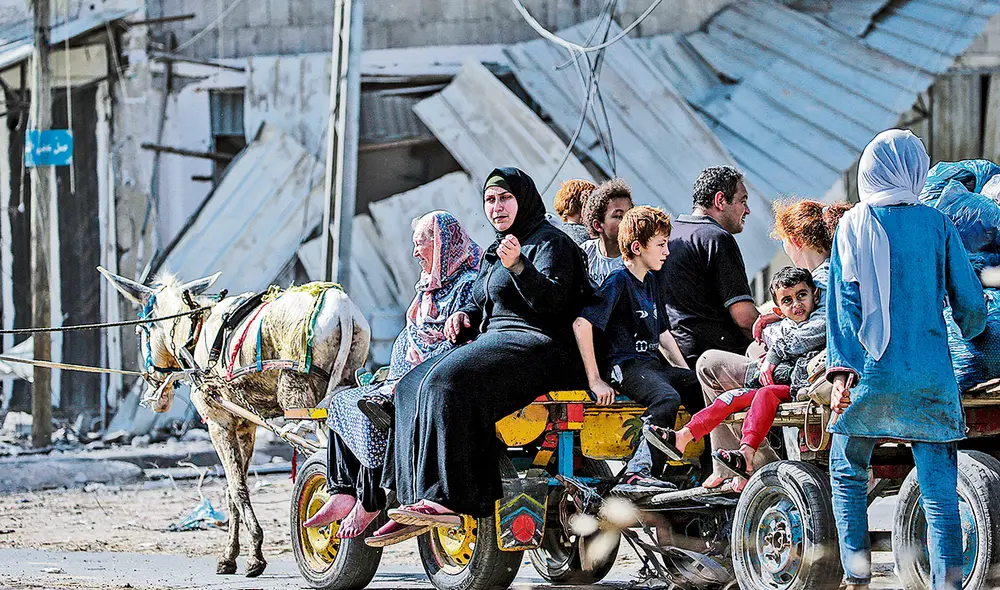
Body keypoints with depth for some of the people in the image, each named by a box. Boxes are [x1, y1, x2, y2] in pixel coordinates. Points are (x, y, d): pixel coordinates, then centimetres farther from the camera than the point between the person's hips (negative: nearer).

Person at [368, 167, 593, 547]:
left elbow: (552, 302, -17)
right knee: (412, 387, -10)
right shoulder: (494, 253, 25)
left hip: (538, 345, -9)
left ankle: (447, 500, -38)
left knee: (449, 382, -31)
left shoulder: (550, 242, -2)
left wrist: (518, 266, -32)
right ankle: (417, 503, -21)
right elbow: (481, 302, 34)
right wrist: (464, 316, 10)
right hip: (495, 342, 9)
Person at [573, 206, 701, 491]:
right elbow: (581, 324, -19)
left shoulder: (649, 281, 19)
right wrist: (595, 381, -20)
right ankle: (638, 473, -38)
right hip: (626, 366, -9)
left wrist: (685, 370, 17)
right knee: (667, 398, -34)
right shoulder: (619, 281, -9)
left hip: (654, 363, 9)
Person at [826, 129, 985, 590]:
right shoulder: (937, 224, 3)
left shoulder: (854, 225, 1)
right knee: (939, 489, 0)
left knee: (848, 472, 16)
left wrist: (842, 369, -9)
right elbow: (970, 301, 4)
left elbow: (843, 299, -5)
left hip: (871, 373, 0)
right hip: (930, 376, 0)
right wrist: (969, 336, 25)